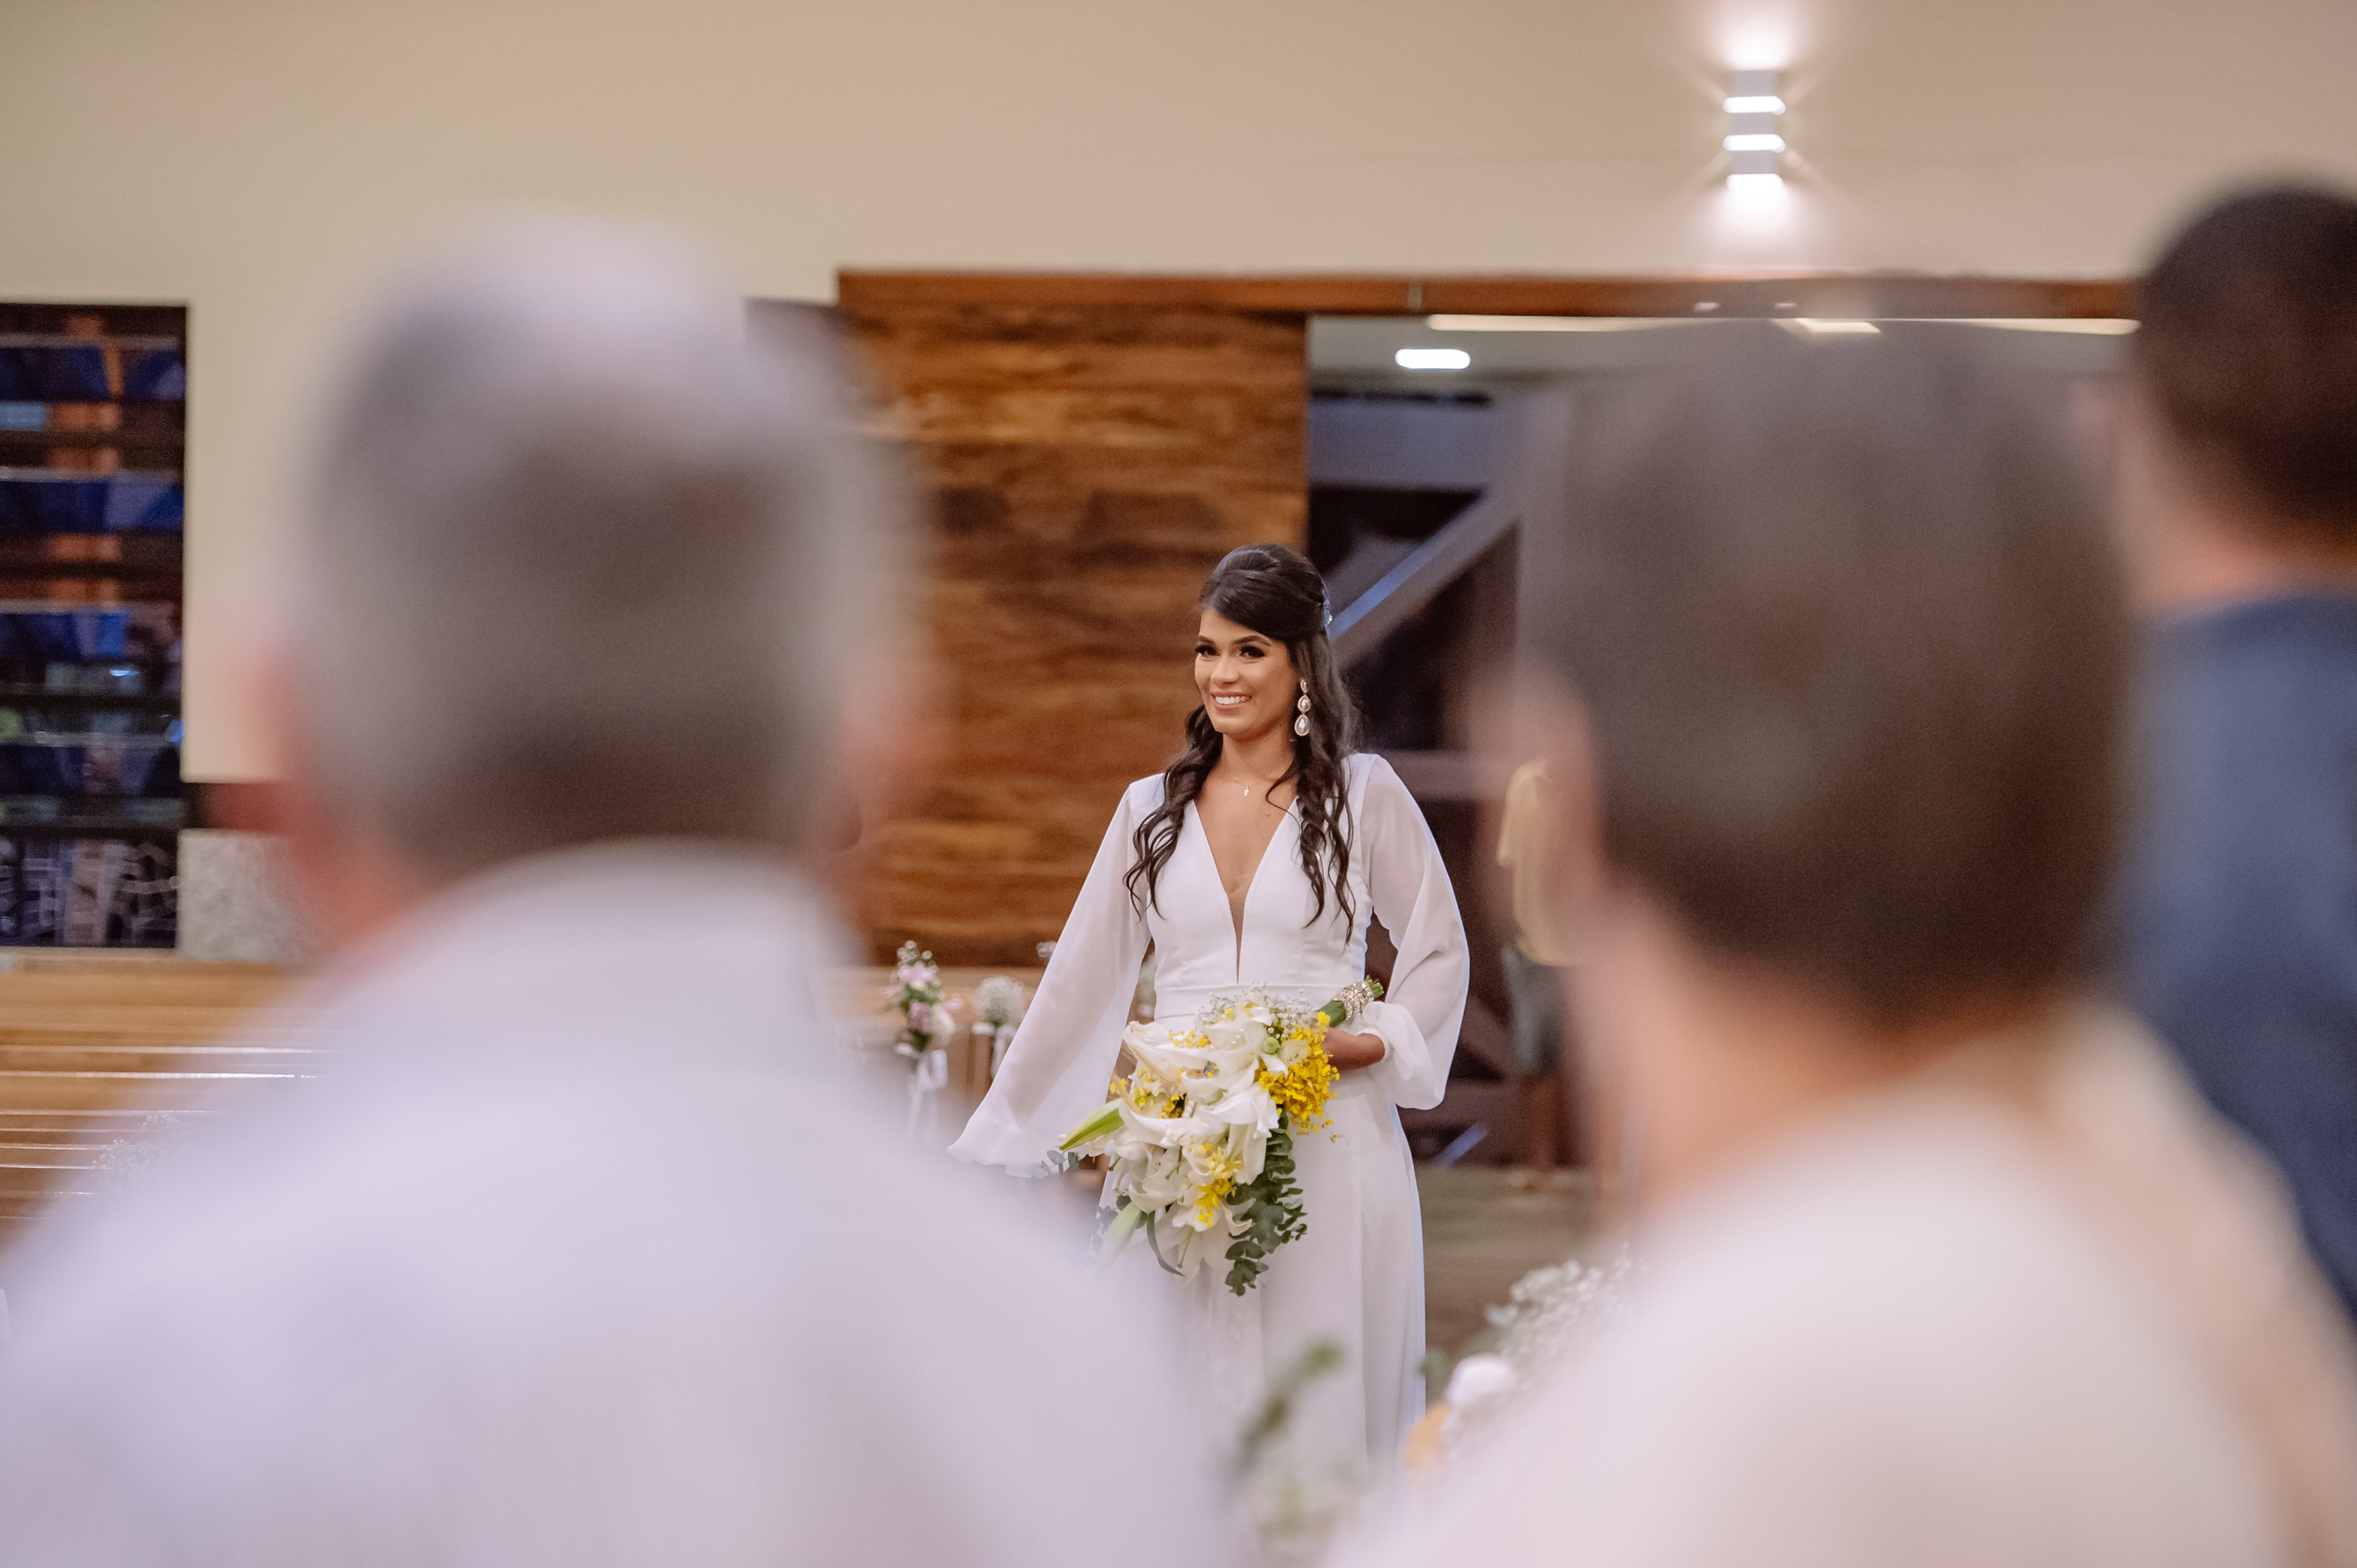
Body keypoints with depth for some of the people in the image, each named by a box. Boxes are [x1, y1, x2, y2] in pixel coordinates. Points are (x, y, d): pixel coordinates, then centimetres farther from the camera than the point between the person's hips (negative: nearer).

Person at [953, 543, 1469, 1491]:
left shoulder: (1363, 796, 3)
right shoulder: (1152, 809, 12)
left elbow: (1440, 953, 8)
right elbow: (1082, 979, 15)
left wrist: (1374, 1041, -11)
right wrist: (993, 1140, 15)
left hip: (1328, 1149, -3)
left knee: (1321, 1415, -2)